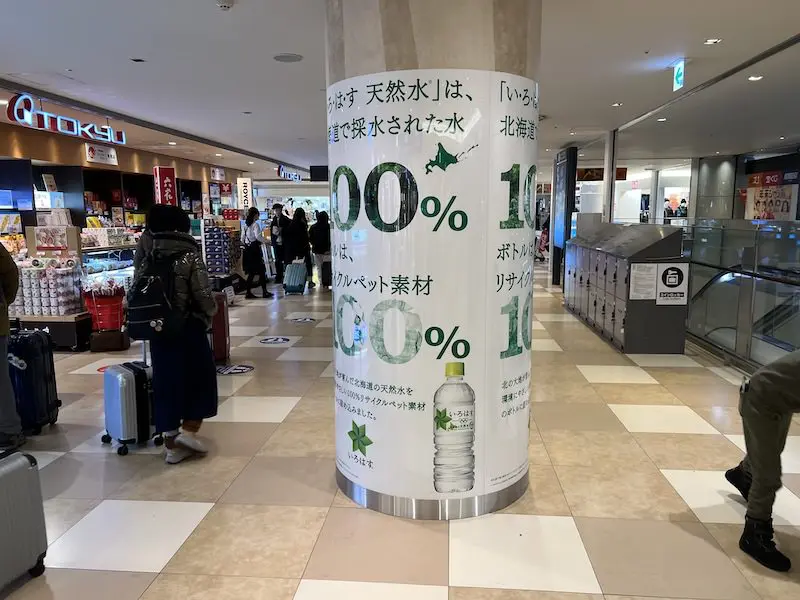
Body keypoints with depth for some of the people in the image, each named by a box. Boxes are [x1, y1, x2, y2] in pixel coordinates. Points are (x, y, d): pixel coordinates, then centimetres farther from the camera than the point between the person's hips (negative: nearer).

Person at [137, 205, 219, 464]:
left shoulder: (148, 260, 4)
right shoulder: (190, 256, -10)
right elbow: (204, 297, -13)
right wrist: (210, 314, 7)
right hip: (189, 329, -4)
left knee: (166, 382, 10)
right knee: (200, 379, 13)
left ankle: (171, 444, 17)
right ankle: (188, 431, 6)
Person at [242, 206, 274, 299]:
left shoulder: (246, 225, 13)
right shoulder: (256, 224, -9)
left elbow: (242, 239, 15)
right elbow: (258, 236, -23)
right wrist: (266, 242, -12)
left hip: (248, 249, 8)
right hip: (255, 249, -8)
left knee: (251, 272, 10)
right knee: (261, 271, -1)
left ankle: (248, 292, 10)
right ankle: (264, 292, 0)